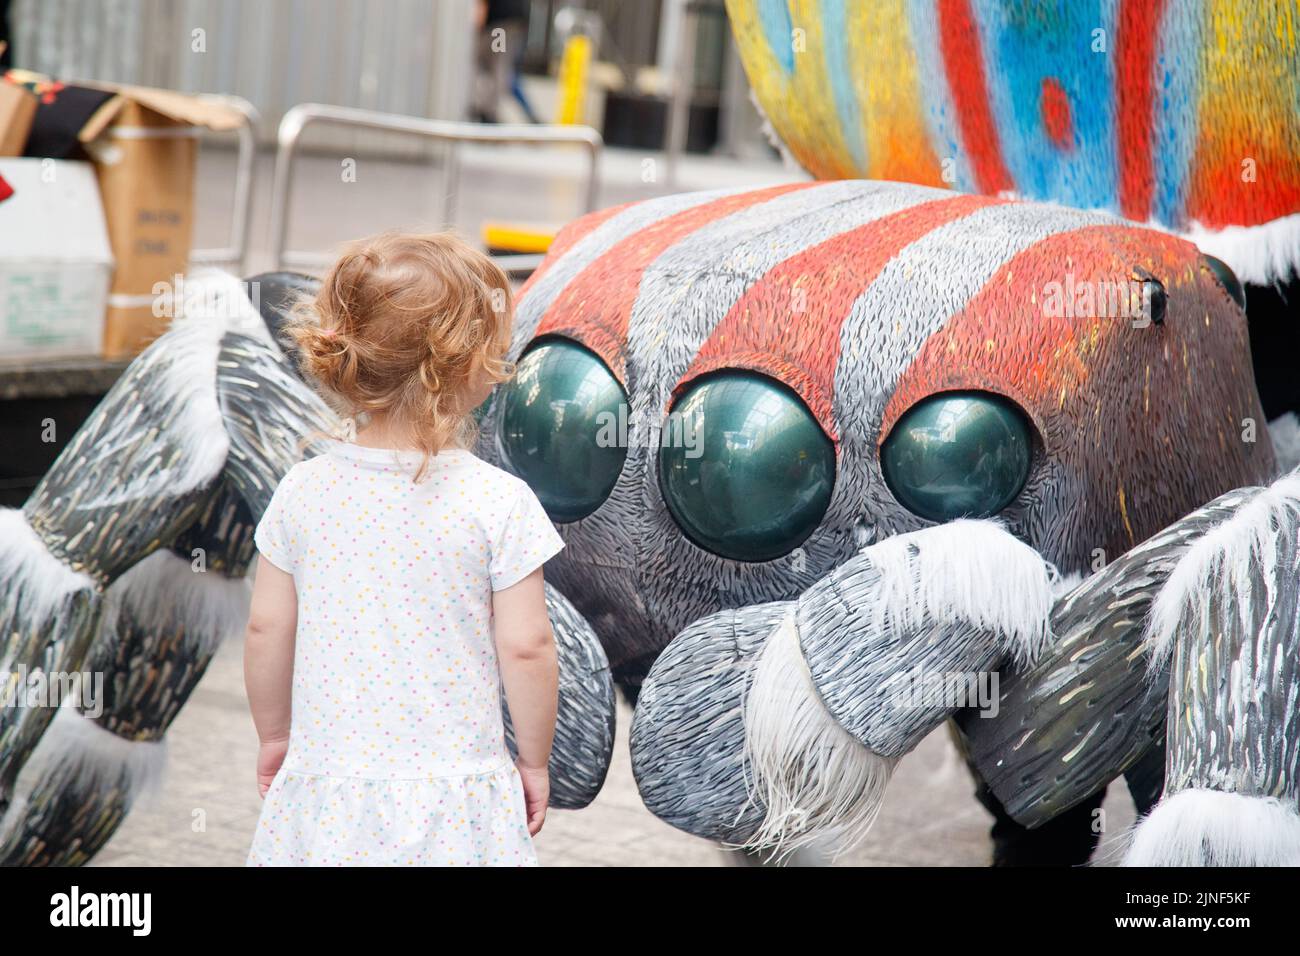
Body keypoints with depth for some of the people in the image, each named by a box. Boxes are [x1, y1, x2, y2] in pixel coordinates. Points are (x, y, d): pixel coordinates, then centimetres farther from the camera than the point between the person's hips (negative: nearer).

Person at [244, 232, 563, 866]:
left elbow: (266, 630, 4)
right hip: (452, 803, -3)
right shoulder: (499, 502, -12)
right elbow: (525, 648, -9)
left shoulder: (303, 490, -3)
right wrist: (534, 760, 6)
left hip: (328, 790, 3)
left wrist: (274, 736, 20)